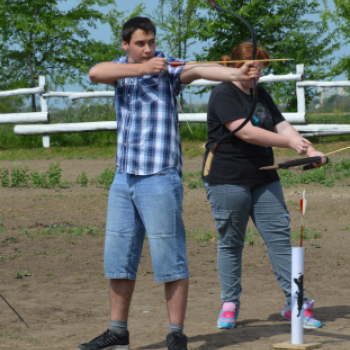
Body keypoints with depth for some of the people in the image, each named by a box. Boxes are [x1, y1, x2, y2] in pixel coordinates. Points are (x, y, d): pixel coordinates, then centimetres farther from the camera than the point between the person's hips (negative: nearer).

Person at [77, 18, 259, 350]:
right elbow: (95, 73, -13)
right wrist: (141, 68, -25)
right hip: (124, 177, 5)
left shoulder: (168, 67, -4)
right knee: (118, 256, 10)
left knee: (169, 257, -5)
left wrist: (237, 73, -44)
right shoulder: (122, 68, 10)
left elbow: (198, 71, -24)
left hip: (159, 177, -5)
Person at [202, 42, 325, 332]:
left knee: (280, 237, 1)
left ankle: (295, 302, 2)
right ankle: (230, 304, 13)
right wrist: (290, 142, -22)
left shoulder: (261, 95, 16)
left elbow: (281, 125, 10)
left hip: (264, 179, 7)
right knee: (231, 242, 2)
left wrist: (309, 150, -7)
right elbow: (246, 132, -22)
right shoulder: (224, 95, -11)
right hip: (228, 180, -7)